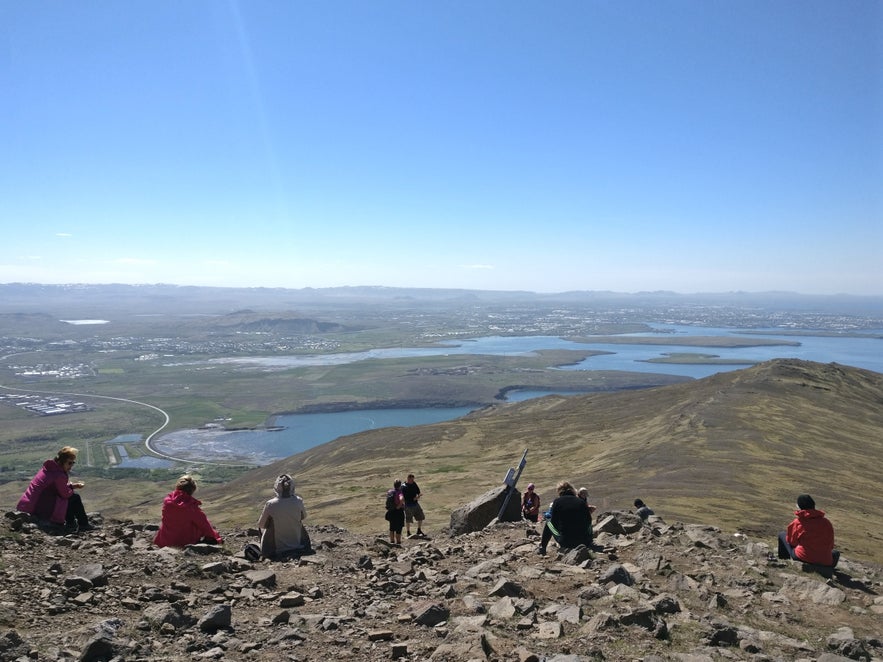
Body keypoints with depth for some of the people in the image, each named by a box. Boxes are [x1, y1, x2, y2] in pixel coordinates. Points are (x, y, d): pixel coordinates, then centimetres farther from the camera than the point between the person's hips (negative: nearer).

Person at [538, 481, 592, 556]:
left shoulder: (557, 501, -1)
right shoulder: (581, 502, 5)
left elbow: (554, 522, 2)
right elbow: (589, 520, 12)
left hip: (565, 542, -2)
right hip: (583, 542, 2)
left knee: (548, 522, 23)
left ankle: (542, 548, 26)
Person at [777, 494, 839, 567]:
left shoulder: (796, 522, -8)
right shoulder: (826, 522, -2)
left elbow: (792, 542, 4)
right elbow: (831, 545, 7)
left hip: (802, 558, -3)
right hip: (825, 563, 3)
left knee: (782, 535, 19)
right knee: (835, 552, 40)